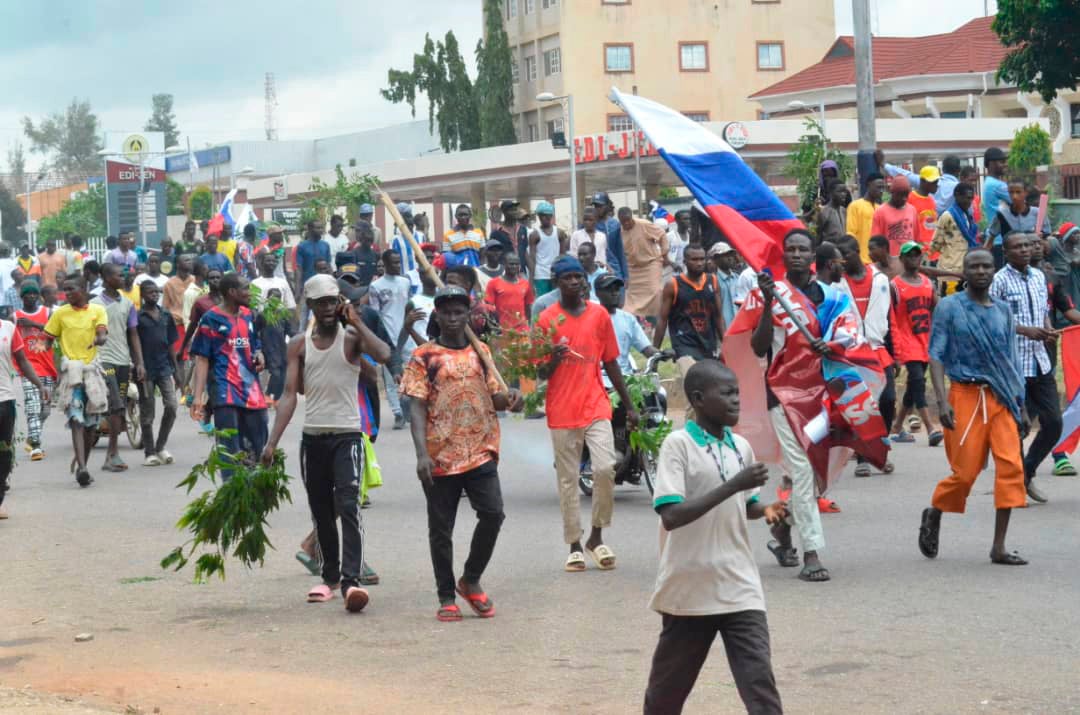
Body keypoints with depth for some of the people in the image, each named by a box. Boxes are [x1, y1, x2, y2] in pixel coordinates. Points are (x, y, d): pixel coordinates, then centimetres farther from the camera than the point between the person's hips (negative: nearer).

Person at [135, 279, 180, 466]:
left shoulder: (166, 316, 10)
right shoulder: (138, 317, -4)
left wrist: (176, 370, 12)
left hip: (165, 367, 4)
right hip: (146, 370, -4)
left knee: (171, 406, -5)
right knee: (147, 412, 3)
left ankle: (160, 447, 11)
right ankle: (149, 453, 12)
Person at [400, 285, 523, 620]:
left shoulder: (480, 352, 12)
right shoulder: (424, 357, 1)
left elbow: (493, 398, 18)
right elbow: (418, 408, -5)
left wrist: (509, 398, -6)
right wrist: (422, 454, -16)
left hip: (480, 452, 2)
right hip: (440, 456, -2)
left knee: (492, 513, -10)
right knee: (441, 529, 3)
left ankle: (470, 579, 12)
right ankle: (447, 597, 15)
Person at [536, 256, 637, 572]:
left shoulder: (599, 314, 6)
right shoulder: (547, 319, -1)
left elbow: (611, 363, 13)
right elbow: (540, 373, 2)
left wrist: (629, 405, 13)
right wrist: (553, 361, -21)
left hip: (596, 407, 1)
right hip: (562, 412, -1)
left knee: (605, 469, -12)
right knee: (568, 480, 3)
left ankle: (597, 537, 6)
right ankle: (574, 545, 12)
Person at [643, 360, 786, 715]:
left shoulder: (741, 447, 6)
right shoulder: (678, 444, -12)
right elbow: (671, 516, -22)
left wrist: (767, 510, -2)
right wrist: (733, 485, -26)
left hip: (740, 589, 4)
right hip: (690, 589, -4)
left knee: (759, 680, -7)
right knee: (669, 685, 13)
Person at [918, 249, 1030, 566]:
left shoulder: (1002, 311, 12)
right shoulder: (949, 307, 0)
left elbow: (1010, 362, 16)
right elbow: (936, 355, -4)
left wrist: (1021, 406, 13)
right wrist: (942, 401, -15)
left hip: (1001, 398, 4)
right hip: (966, 396, -4)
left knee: (1011, 466, -9)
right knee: (966, 471, -2)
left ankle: (999, 547, -4)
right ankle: (933, 514, 30)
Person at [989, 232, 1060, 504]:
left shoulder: (1039, 276, 12)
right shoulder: (1000, 280, -8)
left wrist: (1048, 331, 0)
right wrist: (1026, 330, -20)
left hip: (1040, 362, 7)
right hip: (1013, 364, -6)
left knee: (1054, 422, 6)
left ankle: (1026, 473, 23)